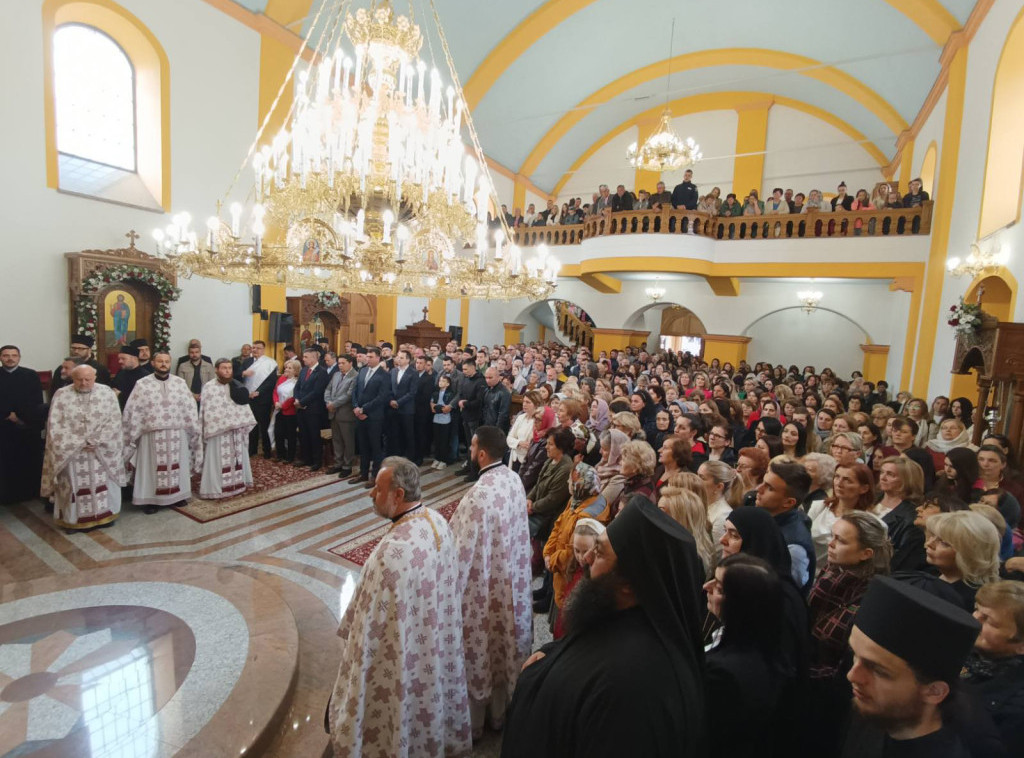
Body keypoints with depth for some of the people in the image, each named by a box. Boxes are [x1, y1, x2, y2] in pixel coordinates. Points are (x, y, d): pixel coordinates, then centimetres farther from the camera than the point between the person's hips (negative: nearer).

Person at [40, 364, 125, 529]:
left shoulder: (107, 393, -1)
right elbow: (56, 426, -6)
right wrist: (80, 443, -13)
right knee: (74, 485, 5)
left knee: (103, 484, 8)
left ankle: (104, 515, 21)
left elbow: (114, 421, -5)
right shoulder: (61, 395, -2)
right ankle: (73, 519, 19)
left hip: (102, 451, 0)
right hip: (71, 452, 0)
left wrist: (96, 441, -15)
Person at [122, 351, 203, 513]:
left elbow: (190, 409, 5)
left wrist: (194, 431, 4)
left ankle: (177, 495, 23)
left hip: (177, 434, 2)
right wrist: (131, 436, -3)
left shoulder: (180, 383, 4)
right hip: (152, 435, -2)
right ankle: (150, 500, 16)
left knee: (176, 466, 10)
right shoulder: (142, 384, -1)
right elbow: (133, 412, -1)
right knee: (152, 467, 5)